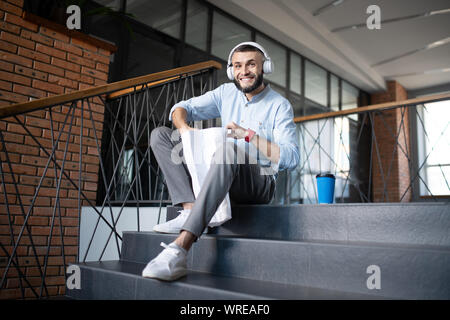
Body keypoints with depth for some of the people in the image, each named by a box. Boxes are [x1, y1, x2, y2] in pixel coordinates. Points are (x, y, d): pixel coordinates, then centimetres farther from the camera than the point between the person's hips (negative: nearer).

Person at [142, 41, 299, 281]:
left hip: (260, 185, -6)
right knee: (160, 134, -1)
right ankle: (189, 210, -23)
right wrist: (184, 127, -14)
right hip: (224, 179, 6)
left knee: (229, 148, -40)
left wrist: (249, 135, -23)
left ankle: (180, 248, -47)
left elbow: (291, 158, -14)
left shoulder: (279, 106, -3)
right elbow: (180, 108, 10)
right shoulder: (226, 93, 10)